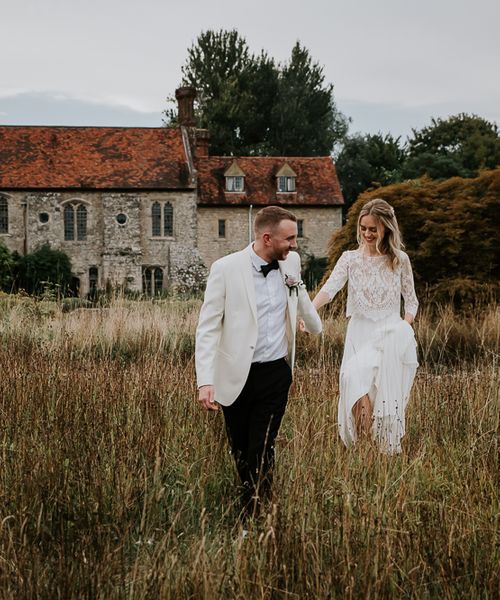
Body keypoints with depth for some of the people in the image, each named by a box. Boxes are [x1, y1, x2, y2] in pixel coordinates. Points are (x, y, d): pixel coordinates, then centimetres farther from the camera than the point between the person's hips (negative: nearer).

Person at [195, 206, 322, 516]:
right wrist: (205, 382, -19)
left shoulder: (292, 262, 2)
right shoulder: (226, 269, -12)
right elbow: (208, 328, -12)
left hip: (276, 374, 2)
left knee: (262, 452, -2)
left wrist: (316, 326, 40)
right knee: (240, 451, 11)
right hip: (237, 376, -2)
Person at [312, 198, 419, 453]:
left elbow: (411, 301, 11)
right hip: (359, 333, 2)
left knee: (357, 372, -20)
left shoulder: (400, 260, 3)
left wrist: (404, 327, -7)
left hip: (390, 333, -2)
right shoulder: (350, 258, 4)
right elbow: (330, 288, -12)